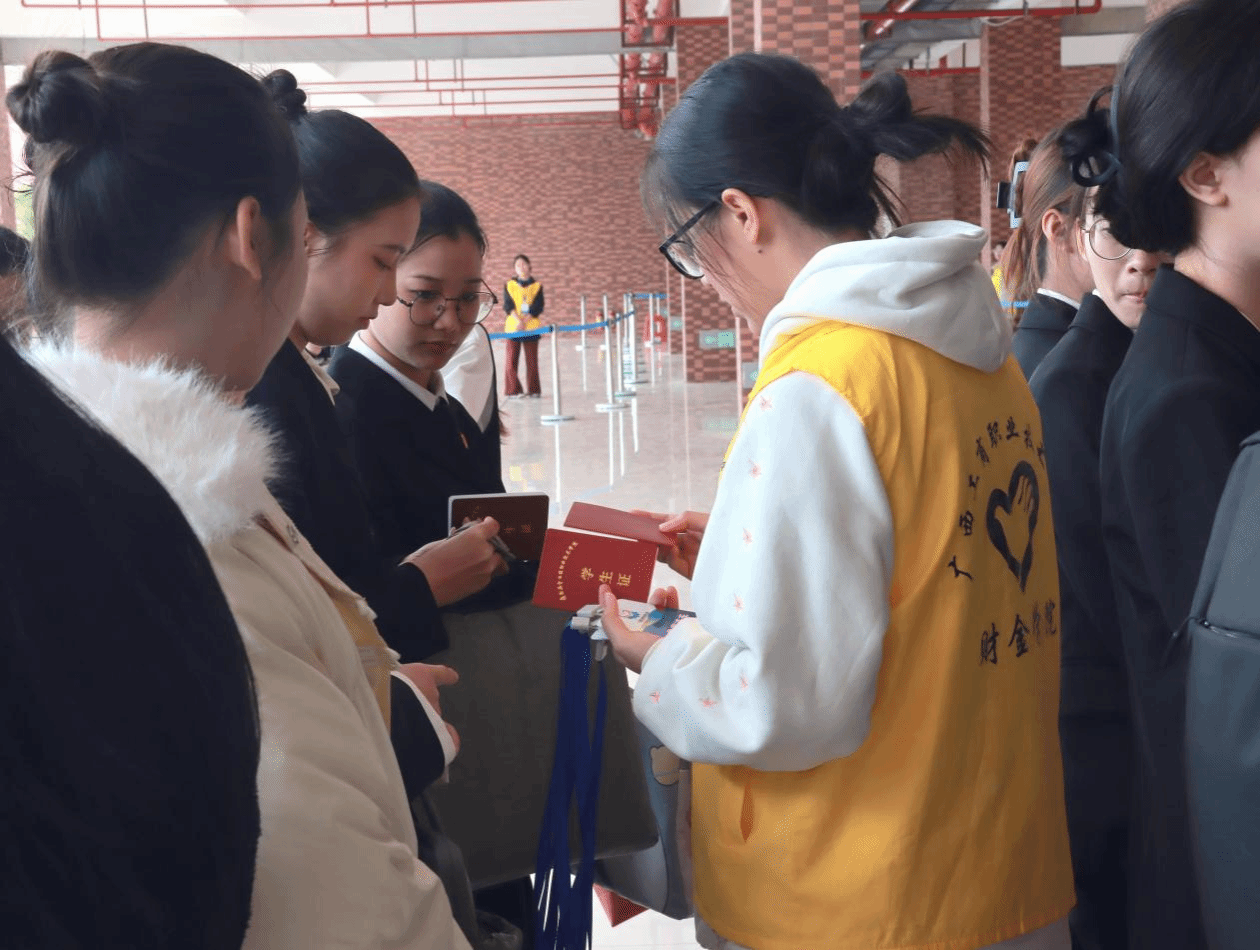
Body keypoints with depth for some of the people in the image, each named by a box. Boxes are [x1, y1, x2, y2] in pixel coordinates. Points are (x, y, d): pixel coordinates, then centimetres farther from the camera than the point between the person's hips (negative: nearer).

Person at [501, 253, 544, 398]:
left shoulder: (537, 286, 6)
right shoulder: (509, 285, 7)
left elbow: (538, 307, -2)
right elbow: (508, 306, -2)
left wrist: (524, 321, -14)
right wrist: (518, 320, -17)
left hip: (531, 327, 0)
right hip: (513, 326, 0)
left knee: (532, 360, 3)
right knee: (512, 360, -3)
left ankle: (533, 390, 11)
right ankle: (513, 390, 3)